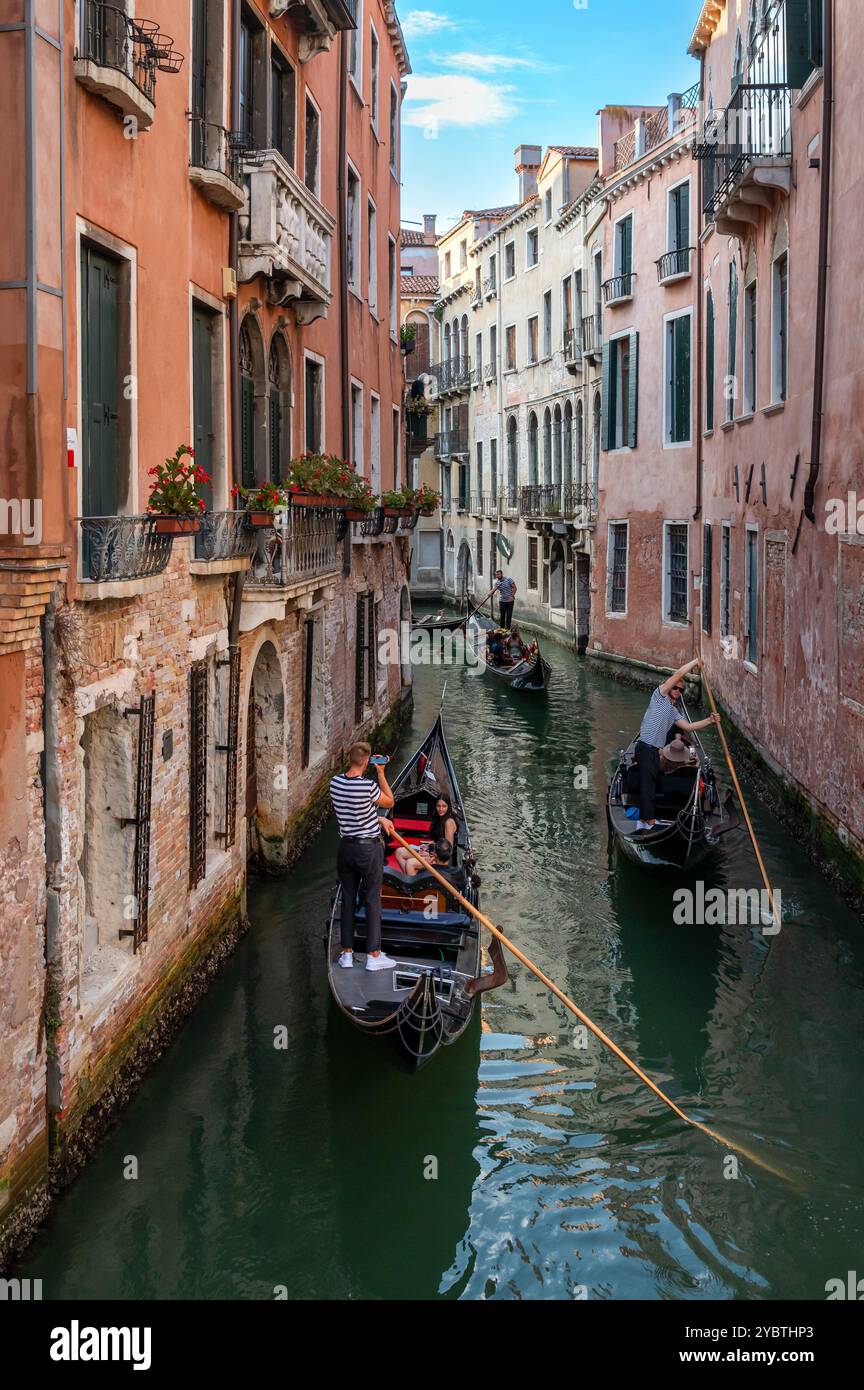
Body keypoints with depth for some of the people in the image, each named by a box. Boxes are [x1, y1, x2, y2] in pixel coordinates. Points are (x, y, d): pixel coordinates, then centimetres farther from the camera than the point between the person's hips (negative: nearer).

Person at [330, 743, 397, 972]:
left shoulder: (335, 783, -5)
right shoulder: (367, 786, -23)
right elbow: (390, 802, -4)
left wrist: (378, 819, 11)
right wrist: (381, 773, -5)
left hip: (346, 847, 5)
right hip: (369, 849, -5)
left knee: (347, 899, 13)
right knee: (372, 901, 5)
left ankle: (347, 953, 19)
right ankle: (373, 956, 11)